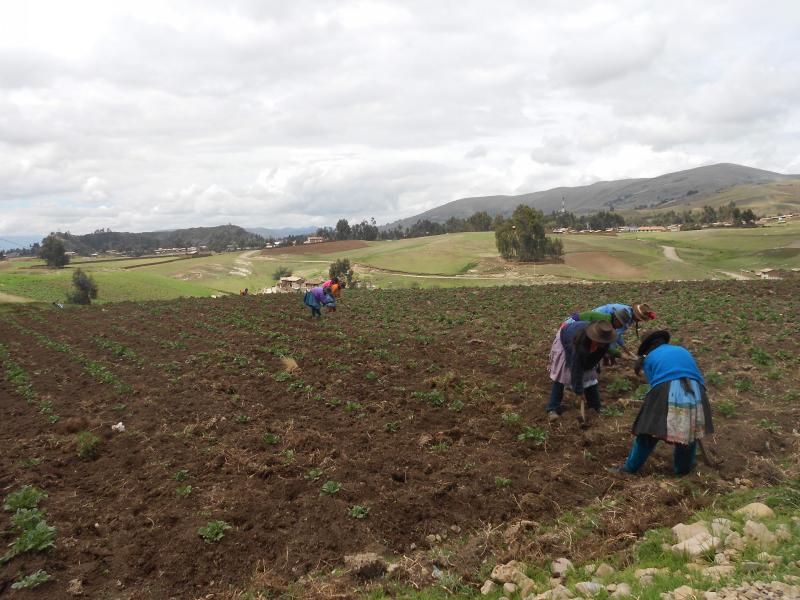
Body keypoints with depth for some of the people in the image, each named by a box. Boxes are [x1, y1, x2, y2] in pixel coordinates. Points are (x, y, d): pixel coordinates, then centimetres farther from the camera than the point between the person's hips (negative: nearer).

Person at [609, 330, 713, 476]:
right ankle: (683, 468, 38)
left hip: (667, 394, -2)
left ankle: (630, 468, 23)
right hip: (695, 391, 3)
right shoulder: (683, 351, 30)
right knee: (689, 432, 22)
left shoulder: (649, 358, 20)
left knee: (648, 433, 10)